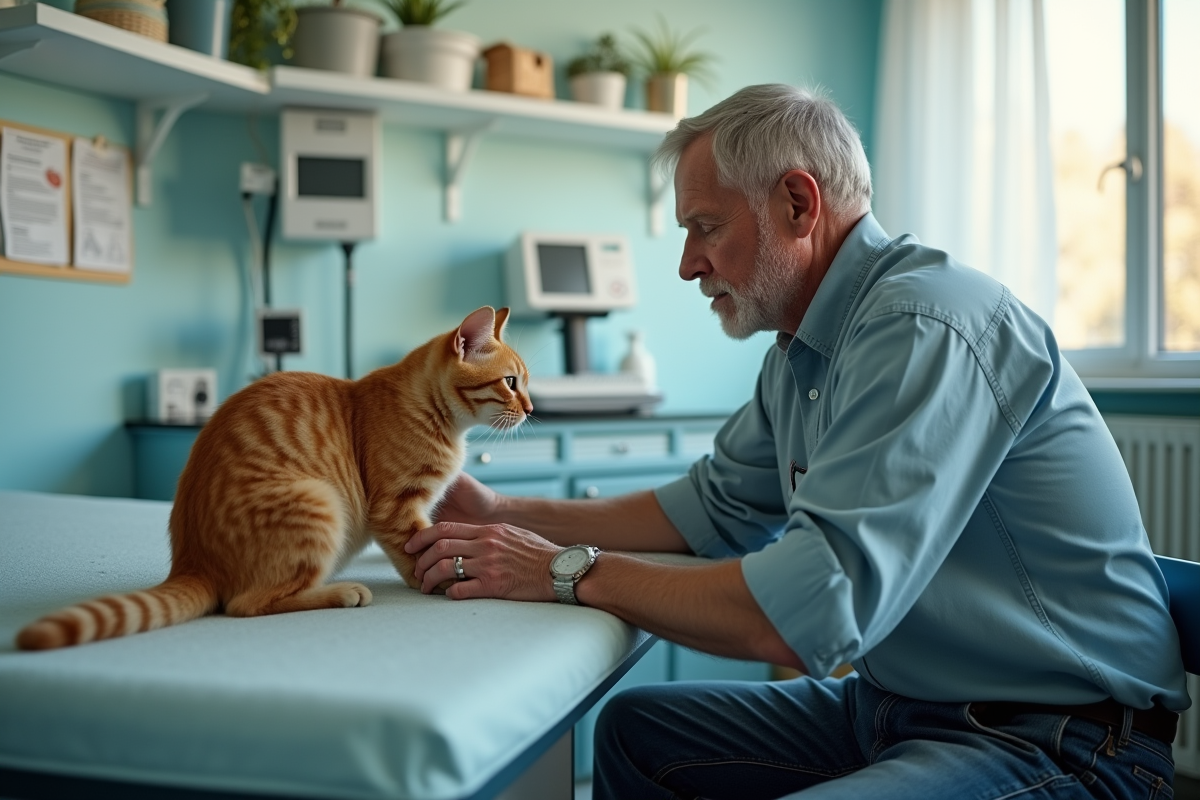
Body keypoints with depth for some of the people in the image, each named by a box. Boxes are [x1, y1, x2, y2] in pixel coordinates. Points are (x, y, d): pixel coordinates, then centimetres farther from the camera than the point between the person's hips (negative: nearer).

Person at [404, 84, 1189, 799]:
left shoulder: (925, 326, -24)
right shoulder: (804, 349, 8)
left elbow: (814, 609, -30)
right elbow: (714, 506, 17)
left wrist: (570, 573, -20)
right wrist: (509, 515, 9)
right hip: (894, 703, 9)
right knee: (634, 730, 13)